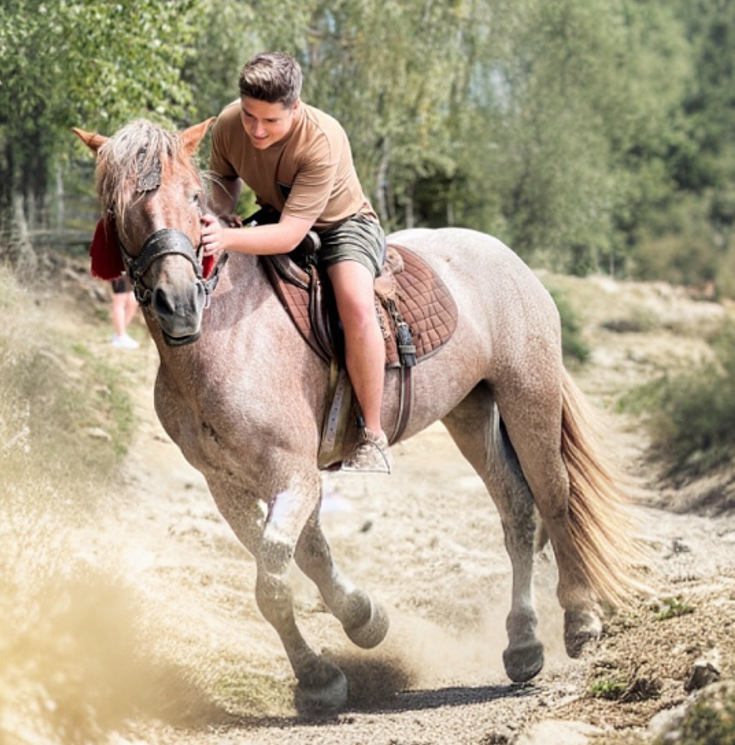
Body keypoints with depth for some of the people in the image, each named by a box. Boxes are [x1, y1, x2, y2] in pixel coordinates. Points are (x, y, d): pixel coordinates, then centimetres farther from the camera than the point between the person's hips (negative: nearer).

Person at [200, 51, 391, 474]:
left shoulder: (322, 142, -34)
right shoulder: (228, 126, -18)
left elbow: (289, 235, -37)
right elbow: (226, 179, 5)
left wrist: (228, 239, -52)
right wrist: (216, 218, -18)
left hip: (341, 224, -6)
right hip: (275, 221, 6)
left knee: (356, 304, -35)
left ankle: (373, 437, -23)